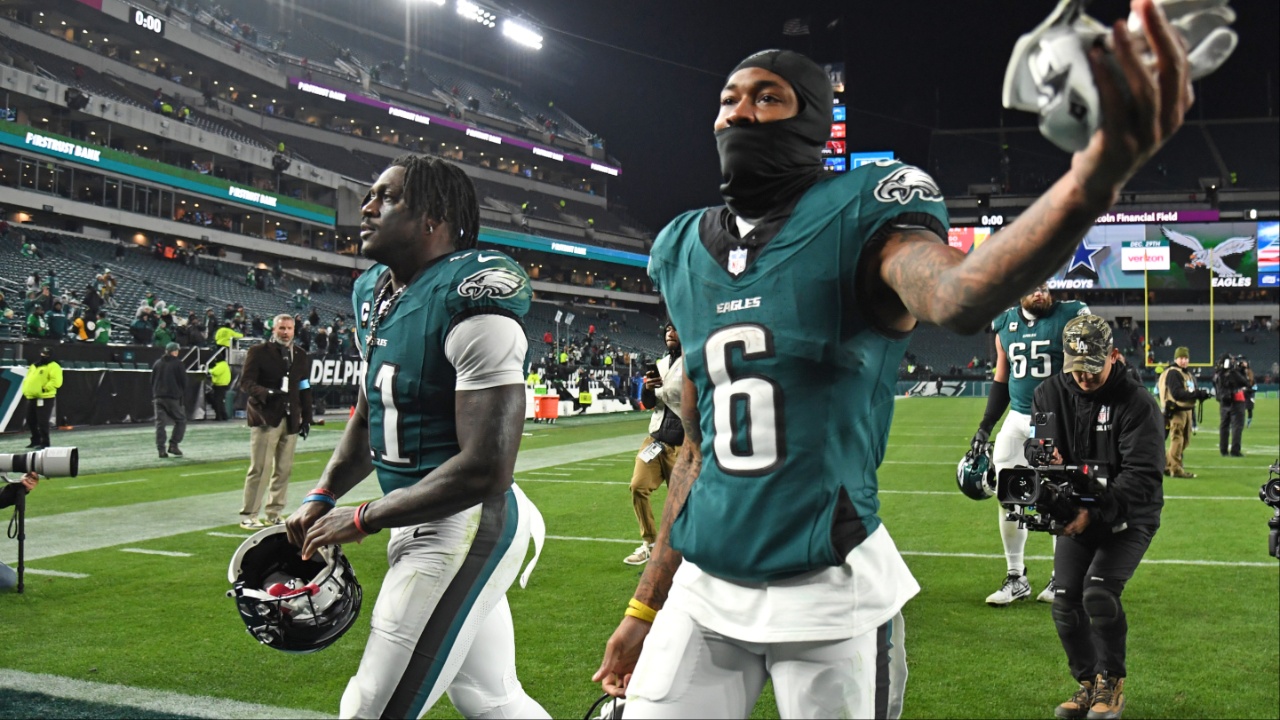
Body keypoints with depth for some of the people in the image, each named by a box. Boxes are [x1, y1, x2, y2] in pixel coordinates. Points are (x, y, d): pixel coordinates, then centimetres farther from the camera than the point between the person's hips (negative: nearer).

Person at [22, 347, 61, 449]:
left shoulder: (53, 367, -6)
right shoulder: (33, 366, 21)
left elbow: (56, 381, -18)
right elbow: (27, 379, 26)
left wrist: (44, 389, -21)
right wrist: (26, 390, 11)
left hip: (45, 398, -9)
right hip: (31, 397, 9)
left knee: (42, 421, -10)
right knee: (31, 421, 14)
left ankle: (44, 443, -4)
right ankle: (36, 441, 27)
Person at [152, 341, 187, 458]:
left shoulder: (157, 363, 12)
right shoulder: (178, 364, -3)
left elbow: (152, 382, 16)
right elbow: (183, 383, -5)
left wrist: (153, 397, 20)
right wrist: (183, 399, 2)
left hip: (158, 397, 5)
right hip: (173, 398, -5)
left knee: (160, 423, 3)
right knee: (181, 421, 7)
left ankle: (161, 449, -4)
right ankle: (173, 445, -4)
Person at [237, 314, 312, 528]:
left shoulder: (301, 356, 15)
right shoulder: (258, 352, 0)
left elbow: (304, 389, 17)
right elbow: (246, 383, -6)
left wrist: (306, 417, 13)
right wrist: (266, 393, -24)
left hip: (290, 420, 5)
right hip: (265, 418, -5)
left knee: (284, 469, 6)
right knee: (260, 468, -6)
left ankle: (274, 513, 17)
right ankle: (248, 515, 2)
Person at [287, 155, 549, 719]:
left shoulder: (472, 303, -21)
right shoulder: (373, 295, 8)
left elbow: (486, 471, -25)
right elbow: (367, 417, 23)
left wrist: (362, 520, -16)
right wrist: (321, 499, 10)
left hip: (463, 526, -9)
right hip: (420, 524, 10)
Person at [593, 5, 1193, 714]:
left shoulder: (863, 217, -8)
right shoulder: (684, 252, 8)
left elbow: (954, 296, -34)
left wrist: (1094, 178, -54)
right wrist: (644, 608, 16)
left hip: (829, 590, -5)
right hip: (702, 589, 5)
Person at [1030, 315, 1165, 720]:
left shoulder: (1137, 403, -17)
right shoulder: (1050, 395, -3)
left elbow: (1143, 476, -23)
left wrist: (1095, 512, -34)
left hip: (1127, 520, -4)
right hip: (1075, 518, 5)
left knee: (1099, 591, -22)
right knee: (1065, 603, -4)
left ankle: (1112, 683, 2)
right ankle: (1088, 685, 19)